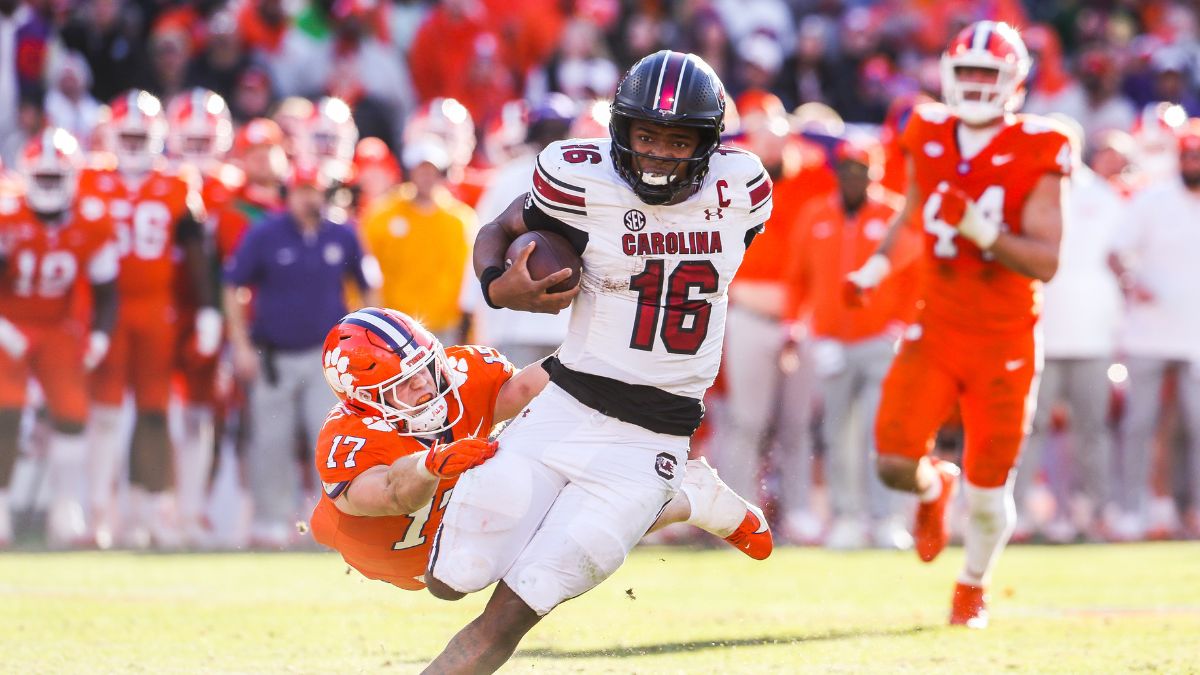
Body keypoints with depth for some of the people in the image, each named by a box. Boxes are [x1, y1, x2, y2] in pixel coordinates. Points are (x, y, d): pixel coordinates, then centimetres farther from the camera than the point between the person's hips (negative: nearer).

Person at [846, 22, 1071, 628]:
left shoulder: (1036, 155, -12)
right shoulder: (929, 139, 1)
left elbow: (1045, 262, -18)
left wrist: (978, 230, -29)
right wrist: (878, 263, 13)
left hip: (1005, 345, -2)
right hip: (937, 332, 3)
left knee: (987, 492, 4)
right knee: (895, 463, -15)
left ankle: (974, 585, 36)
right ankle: (934, 488, 24)